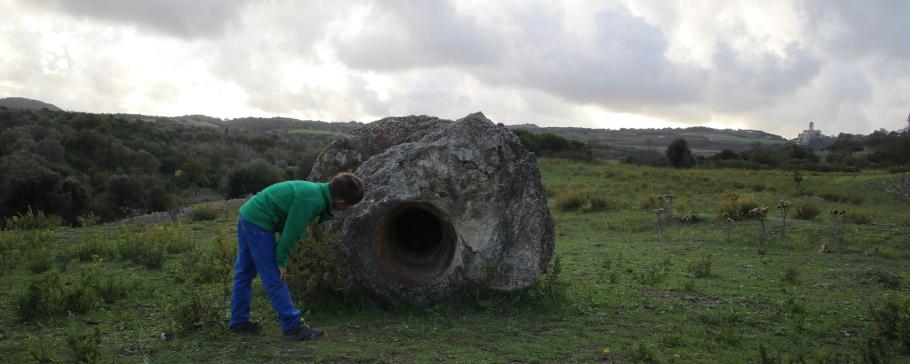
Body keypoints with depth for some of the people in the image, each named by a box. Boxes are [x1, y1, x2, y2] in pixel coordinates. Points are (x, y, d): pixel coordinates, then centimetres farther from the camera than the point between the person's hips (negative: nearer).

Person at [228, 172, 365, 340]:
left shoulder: (317, 190, 6)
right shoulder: (313, 200, -23)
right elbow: (292, 231, -19)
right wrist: (281, 261, -10)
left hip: (247, 215, 10)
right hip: (258, 222, -10)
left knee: (244, 272, 17)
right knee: (274, 277, -6)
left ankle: (239, 322, 28)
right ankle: (292, 326, -1)